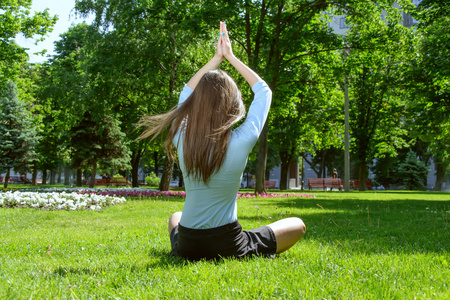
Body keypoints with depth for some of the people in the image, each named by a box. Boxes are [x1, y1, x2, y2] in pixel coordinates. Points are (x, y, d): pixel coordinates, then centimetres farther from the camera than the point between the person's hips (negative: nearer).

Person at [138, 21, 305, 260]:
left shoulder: (182, 140, -12)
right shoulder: (241, 142, -19)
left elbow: (186, 93, 10)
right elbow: (264, 92, -1)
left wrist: (217, 59, 12)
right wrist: (231, 58, 6)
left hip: (186, 248, 4)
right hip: (227, 246, -4)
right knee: (298, 225, 14)